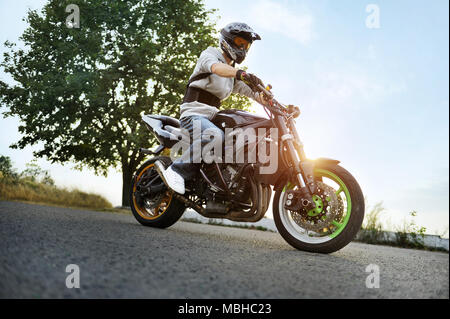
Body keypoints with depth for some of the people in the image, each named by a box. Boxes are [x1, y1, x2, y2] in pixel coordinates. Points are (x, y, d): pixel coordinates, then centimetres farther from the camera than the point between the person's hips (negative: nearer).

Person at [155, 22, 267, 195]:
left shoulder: (233, 76, 24)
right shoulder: (209, 55, 1)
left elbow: (253, 92, 16)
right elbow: (216, 67, -24)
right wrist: (241, 74, -43)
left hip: (211, 117, 8)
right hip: (193, 114, -8)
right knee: (215, 135, -37)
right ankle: (178, 170, -35)